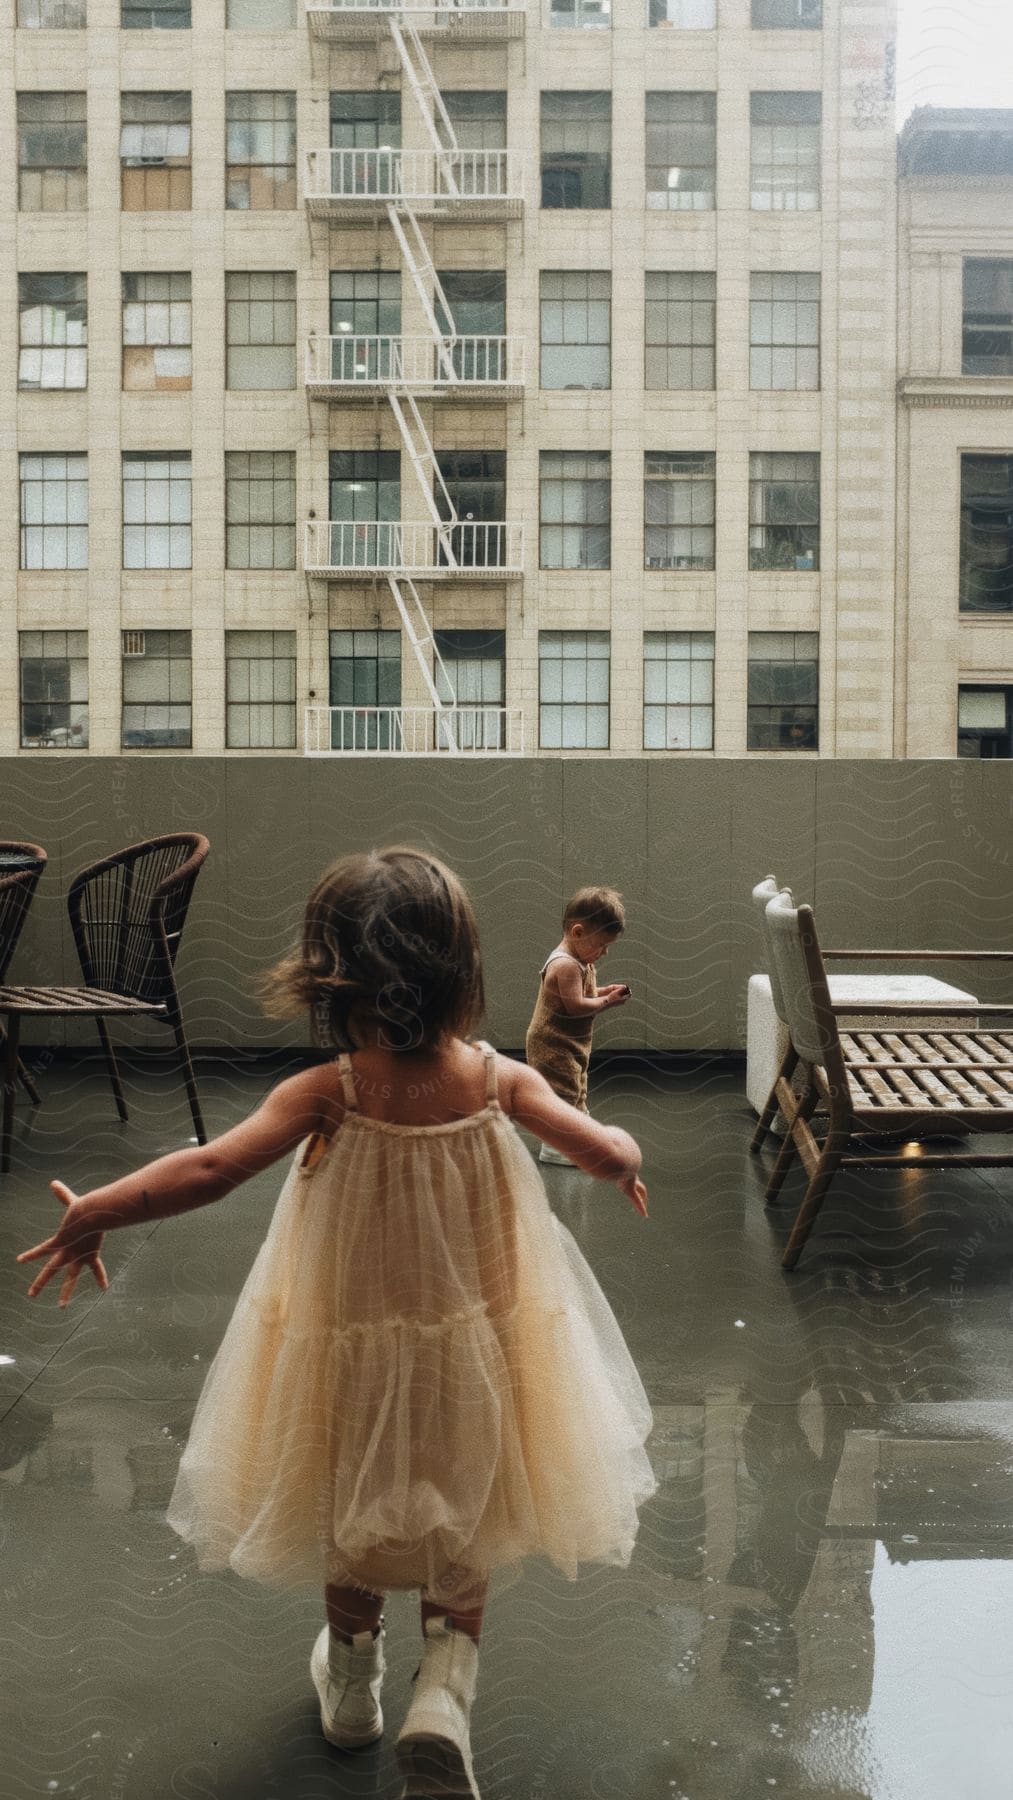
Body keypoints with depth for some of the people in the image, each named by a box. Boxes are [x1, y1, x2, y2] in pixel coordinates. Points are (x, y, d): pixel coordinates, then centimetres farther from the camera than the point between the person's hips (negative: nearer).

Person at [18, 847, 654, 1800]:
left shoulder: (325, 1094, -25)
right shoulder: (501, 1081, -19)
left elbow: (211, 1166, -33)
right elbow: (608, 1152, -17)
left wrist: (92, 1212, -24)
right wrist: (624, 1156, 7)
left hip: (356, 1355, 0)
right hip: (473, 1351, 1)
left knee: (354, 1514, 26)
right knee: (461, 1515, 26)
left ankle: (351, 1685, 47)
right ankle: (444, 1688, 14)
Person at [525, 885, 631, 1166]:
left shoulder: (579, 961, 10)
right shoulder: (566, 965, -25)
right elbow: (576, 1005, -28)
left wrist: (603, 992, 5)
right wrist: (607, 1001, -20)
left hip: (572, 1046, 11)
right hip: (553, 1046, -11)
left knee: (577, 1090, 20)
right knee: (562, 1090, -8)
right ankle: (554, 1146, -2)